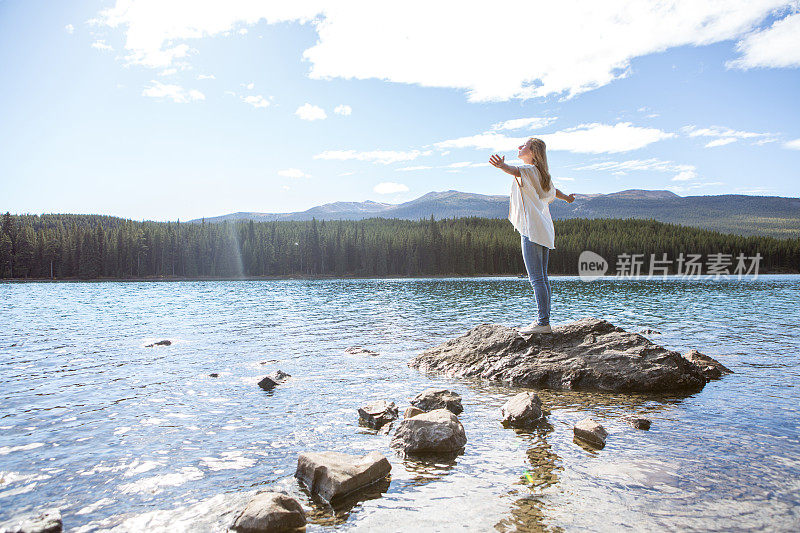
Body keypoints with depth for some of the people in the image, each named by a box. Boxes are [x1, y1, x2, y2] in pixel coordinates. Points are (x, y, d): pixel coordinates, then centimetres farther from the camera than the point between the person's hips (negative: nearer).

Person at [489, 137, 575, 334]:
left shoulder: (529, 169, -6)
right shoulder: (541, 174, 20)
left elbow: (516, 171, -31)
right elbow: (553, 191, 39)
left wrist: (502, 165, -52)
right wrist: (567, 198, 61)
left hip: (532, 230, -10)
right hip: (544, 230, 10)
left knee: (536, 278, -10)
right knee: (542, 278, 10)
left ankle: (543, 322, -11)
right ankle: (544, 320, 14)